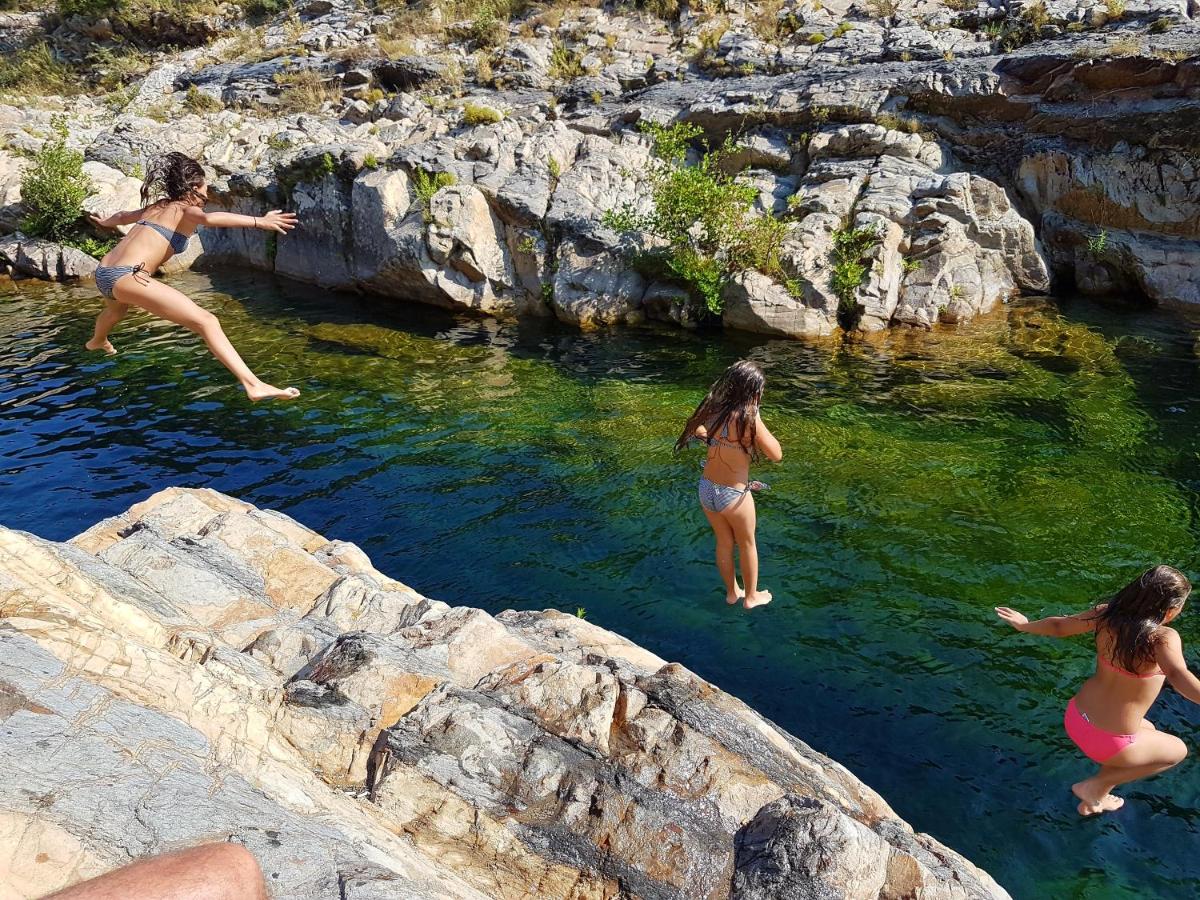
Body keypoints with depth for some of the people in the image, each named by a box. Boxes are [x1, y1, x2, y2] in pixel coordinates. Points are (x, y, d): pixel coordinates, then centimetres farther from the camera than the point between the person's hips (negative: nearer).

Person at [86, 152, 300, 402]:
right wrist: (259, 221, -33)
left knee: (117, 308, 46)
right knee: (207, 322, -22)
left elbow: (122, 216, 44)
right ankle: (253, 385, -41)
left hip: (103, 274, 10)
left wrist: (105, 221, 66)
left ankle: (97, 341, 81)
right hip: (127, 278, -10)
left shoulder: (155, 207, 23)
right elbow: (209, 218, -26)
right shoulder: (185, 208, 0)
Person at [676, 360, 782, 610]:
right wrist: (757, 418, -11)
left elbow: (696, 431, 15)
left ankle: (732, 592, 45)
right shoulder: (749, 420, -24)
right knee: (747, 544, 22)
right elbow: (776, 455, -13)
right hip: (734, 495, -5)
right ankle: (751, 596, 40)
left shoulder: (713, 409, -6)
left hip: (707, 490, 5)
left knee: (724, 543, 26)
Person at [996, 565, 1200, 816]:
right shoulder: (1162, 637, -24)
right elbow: (1178, 676, -44)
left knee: (1147, 732, 35)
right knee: (1177, 751, 22)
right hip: (1107, 740, -7)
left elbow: (1059, 626, 6)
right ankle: (1095, 786, 16)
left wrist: (1023, 624, 24)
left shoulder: (1108, 615, -7)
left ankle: (1093, 802, 43)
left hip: (1075, 718, 7)